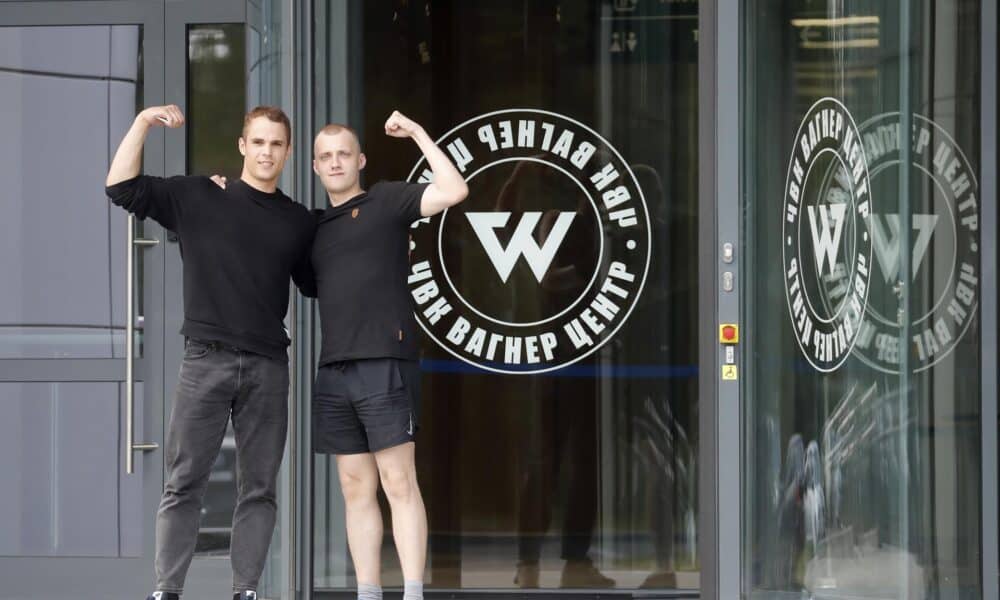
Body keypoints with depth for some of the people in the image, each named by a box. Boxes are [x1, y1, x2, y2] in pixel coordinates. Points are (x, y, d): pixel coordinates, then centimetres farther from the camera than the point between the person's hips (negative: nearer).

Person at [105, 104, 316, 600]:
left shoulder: (299, 222, 11)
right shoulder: (197, 197, 4)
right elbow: (122, 188, -2)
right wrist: (143, 124, -10)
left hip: (268, 367, 2)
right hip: (207, 359, -2)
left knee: (259, 486, 2)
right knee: (184, 482, -3)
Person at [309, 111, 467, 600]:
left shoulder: (387, 201, 3)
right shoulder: (317, 226, 20)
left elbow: (454, 191, -8)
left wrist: (418, 134, -6)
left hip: (384, 364, -6)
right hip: (333, 372, 6)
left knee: (398, 484, -8)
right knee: (356, 490, 5)